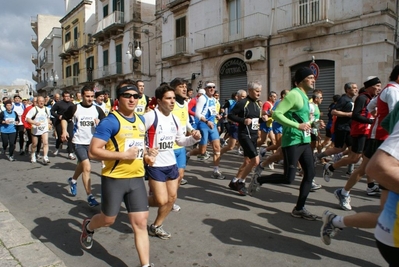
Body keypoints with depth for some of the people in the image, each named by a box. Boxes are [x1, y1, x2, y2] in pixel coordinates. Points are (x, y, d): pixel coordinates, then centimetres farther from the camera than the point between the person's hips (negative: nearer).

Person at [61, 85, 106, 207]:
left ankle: (73, 180, 55)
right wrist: (64, 131, -8)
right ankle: (90, 196, -7)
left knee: (82, 165, 24)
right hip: (79, 142, -4)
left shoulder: (97, 109, -1)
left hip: (92, 142, 4)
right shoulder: (74, 108, -7)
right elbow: (64, 118, 7)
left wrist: (100, 122, -16)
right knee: (87, 168, -16)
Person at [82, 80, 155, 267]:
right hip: (114, 179, -5)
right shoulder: (110, 121, -15)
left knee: (141, 222, 4)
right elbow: (93, 152, -19)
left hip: (137, 179, 5)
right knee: (108, 219, 15)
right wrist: (123, 155, -23)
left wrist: (145, 156, 5)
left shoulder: (140, 120, 8)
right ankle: (88, 227, 50)